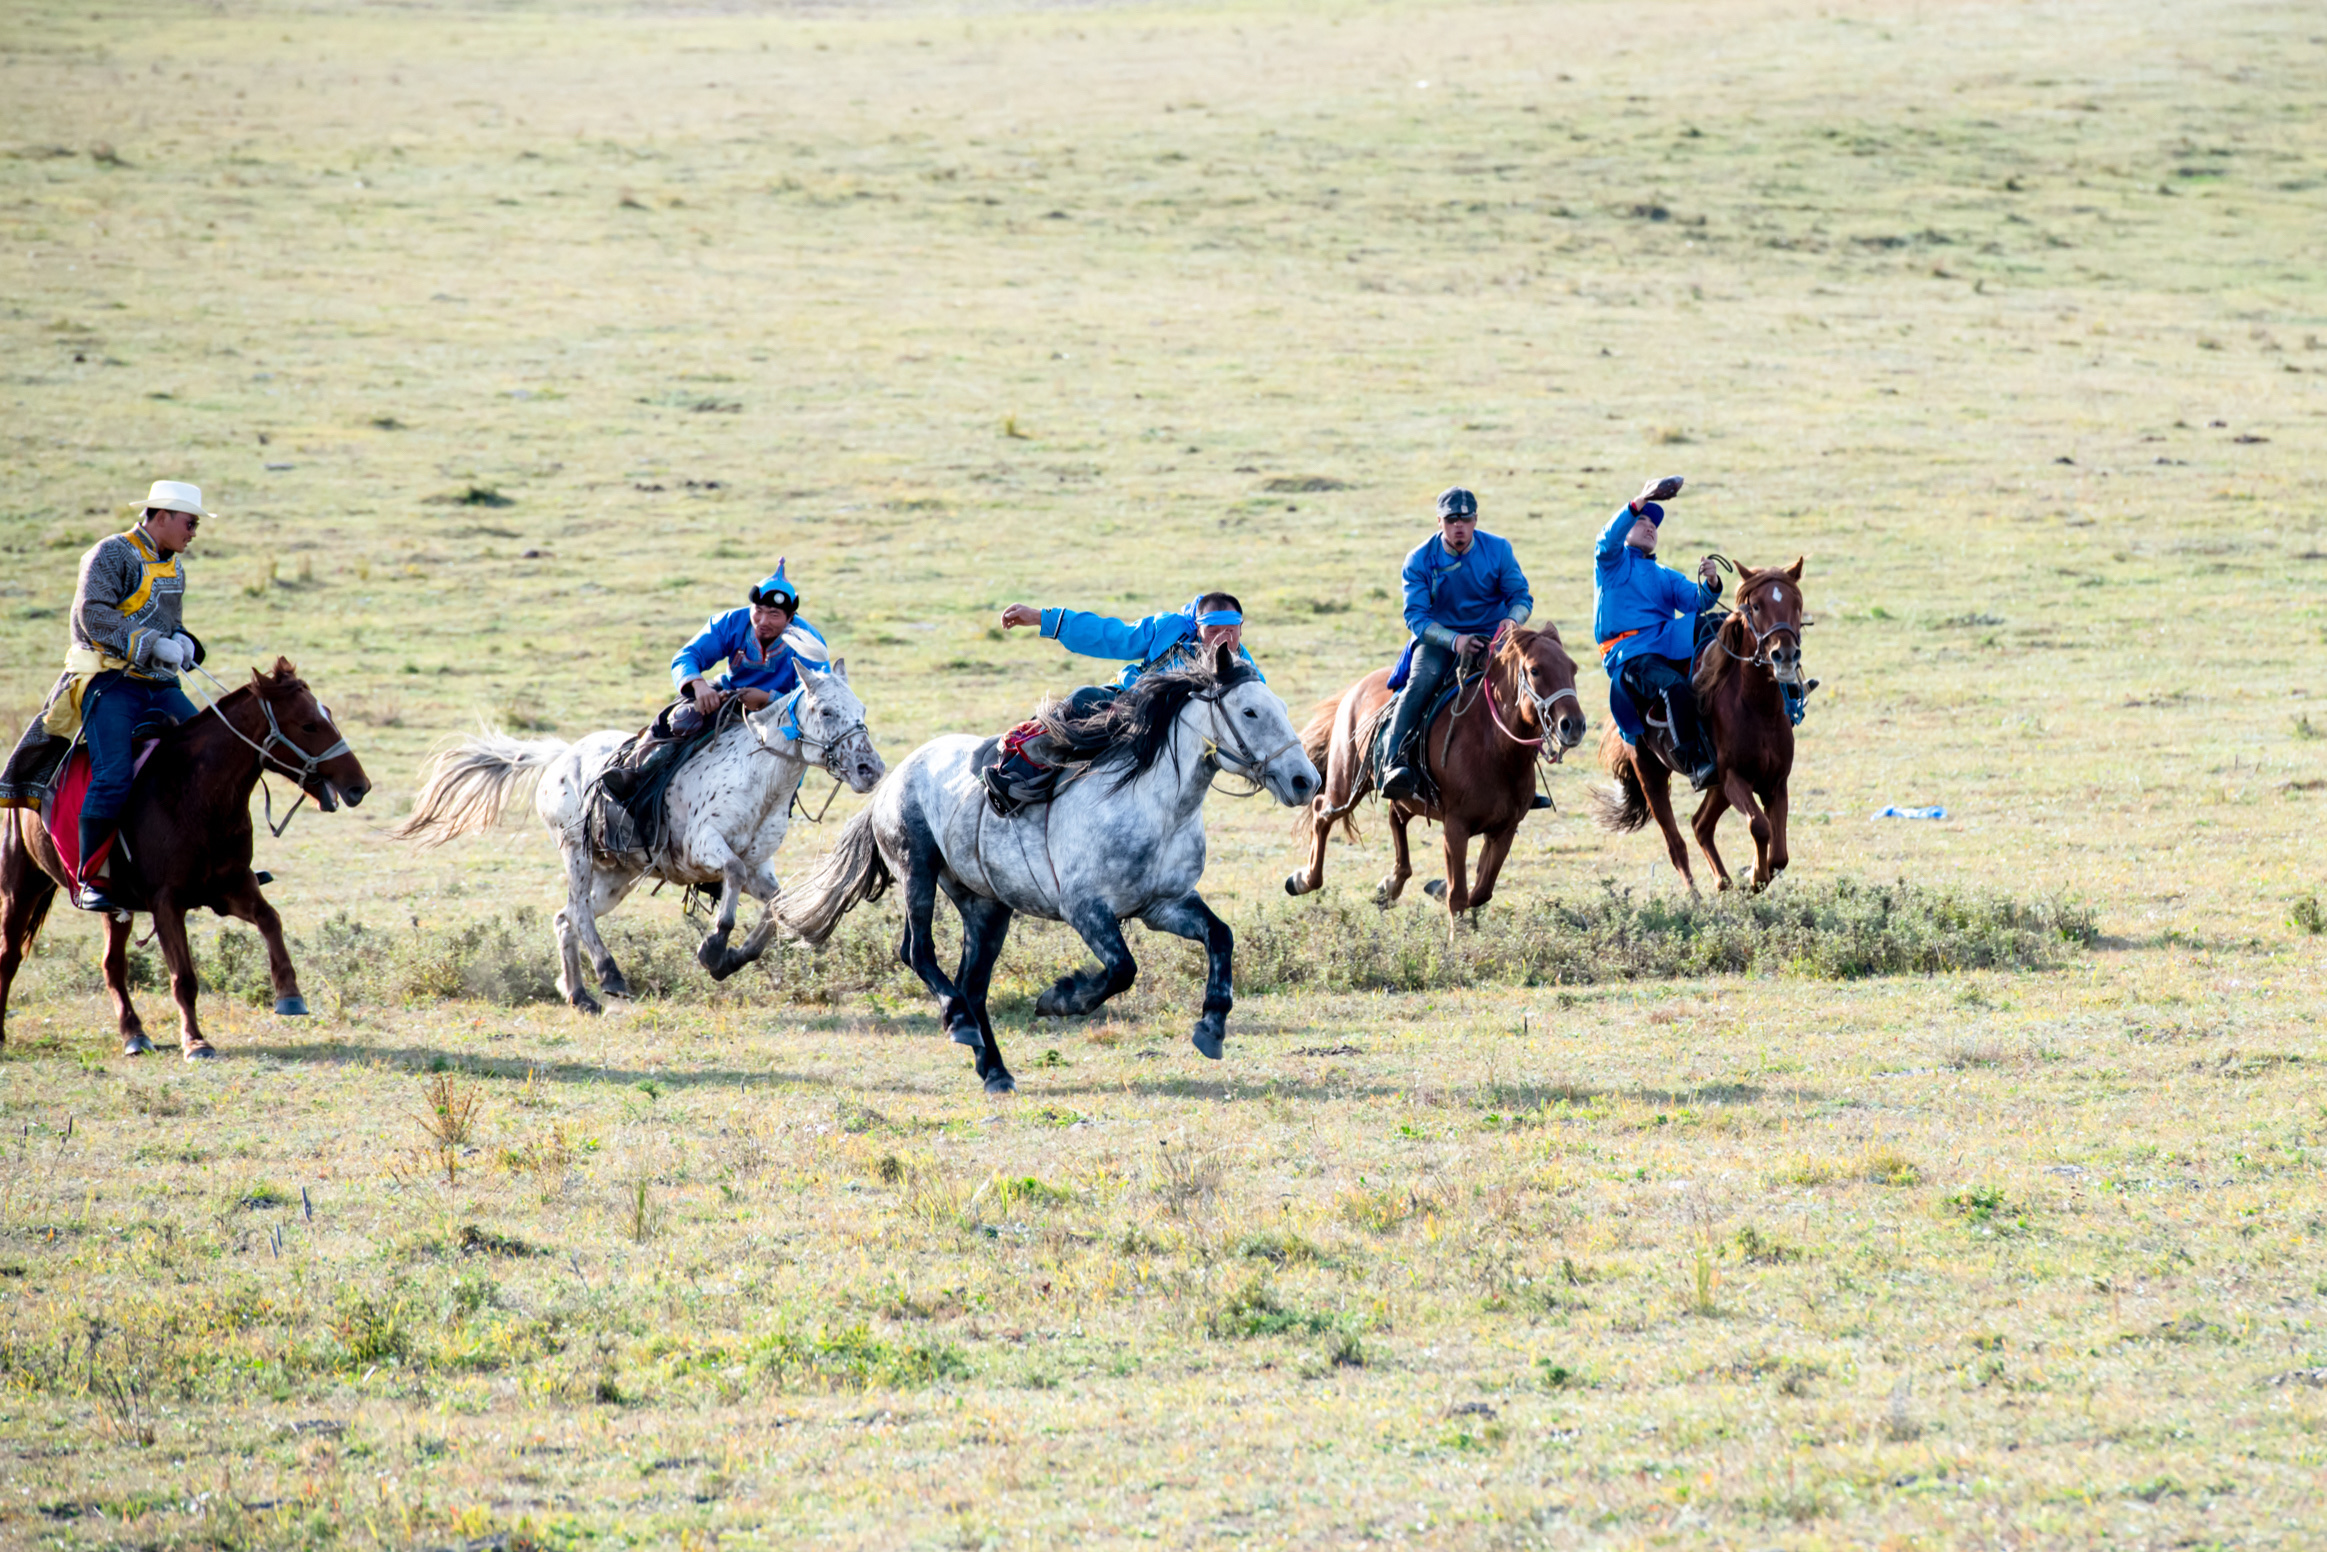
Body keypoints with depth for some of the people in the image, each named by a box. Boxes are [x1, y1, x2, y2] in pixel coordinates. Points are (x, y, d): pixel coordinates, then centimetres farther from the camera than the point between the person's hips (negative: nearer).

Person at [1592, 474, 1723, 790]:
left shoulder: (1666, 576, 31)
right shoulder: (1613, 561, 18)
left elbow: (1697, 602, 12)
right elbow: (1609, 539, -7)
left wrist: (1710, 584, -11)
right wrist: (1639, 503, -18)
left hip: (1670, 644, 5)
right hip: (1629, 654, -5)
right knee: (1676, 688, -35)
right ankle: (1697, 766, -42)